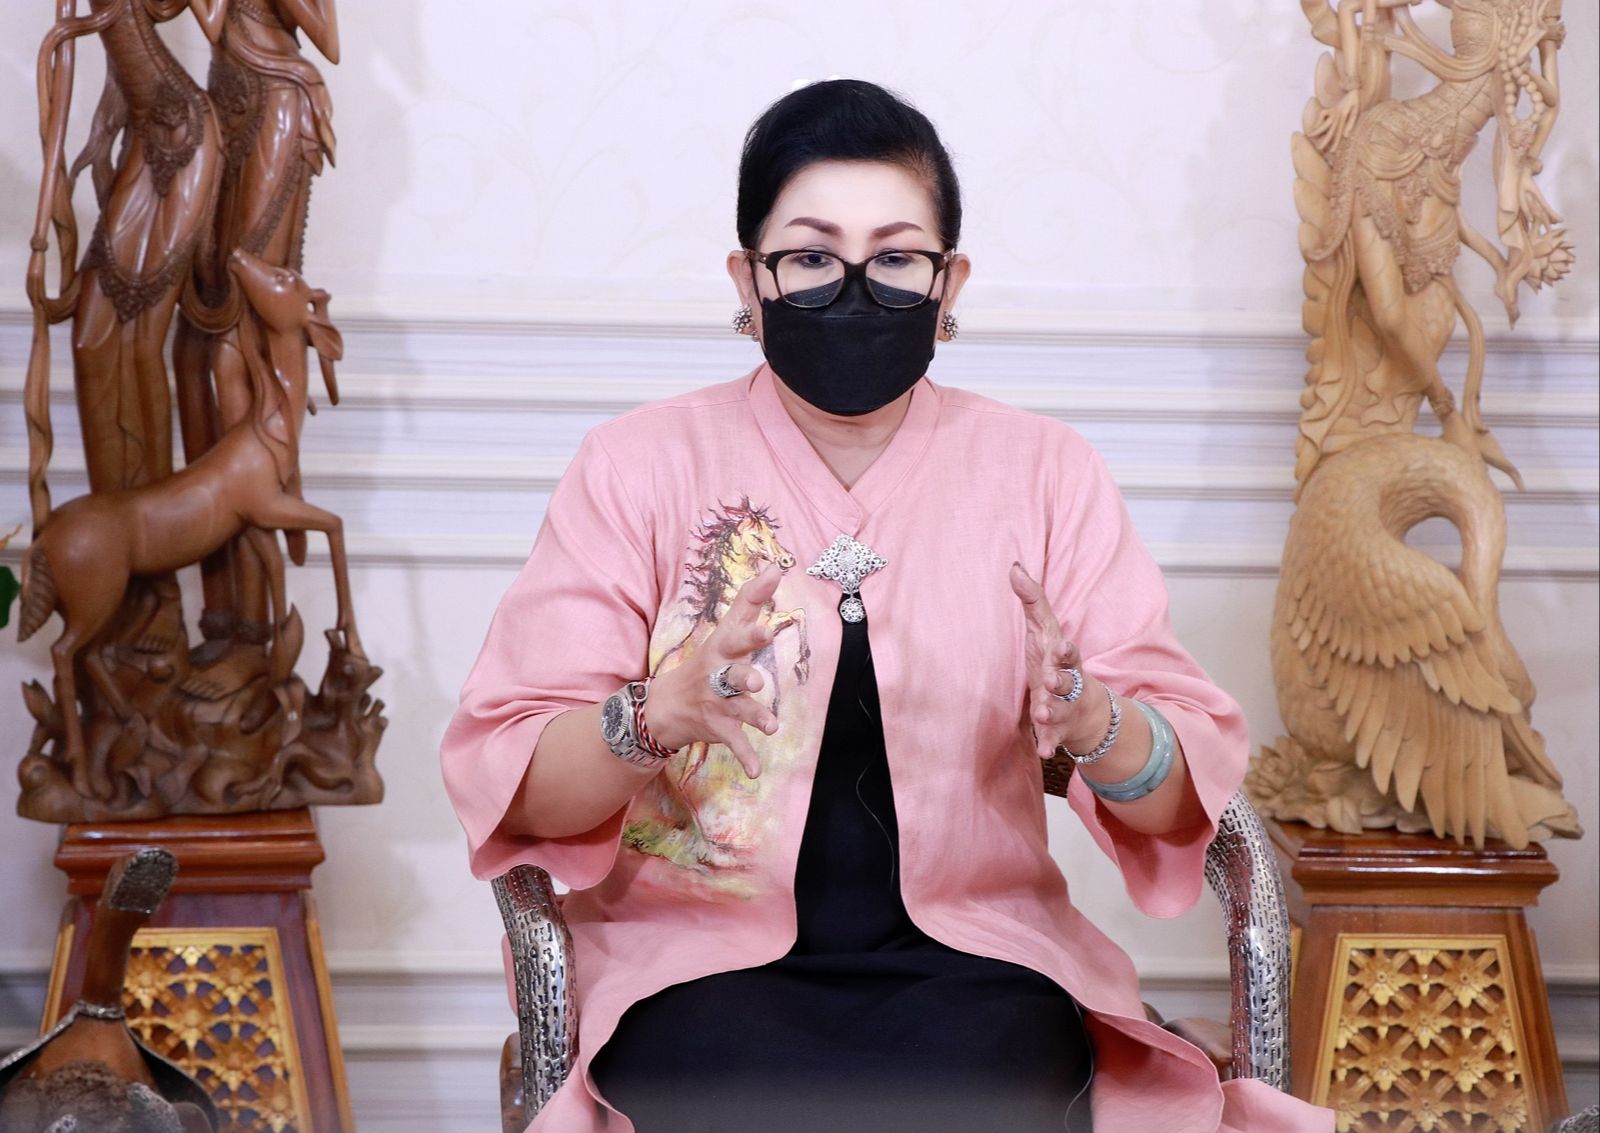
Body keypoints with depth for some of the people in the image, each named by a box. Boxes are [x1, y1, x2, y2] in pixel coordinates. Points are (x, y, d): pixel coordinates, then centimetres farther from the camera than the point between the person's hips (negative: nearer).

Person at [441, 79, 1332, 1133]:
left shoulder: (1046, 471, 7)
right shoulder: (641, 465, 3)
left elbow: (1186, 796, 1)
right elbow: (506, 787, -5)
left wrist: (1095, 726, -21)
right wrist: (656, 719, -25)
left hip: (969, 960, 2)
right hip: (701, 956, -1)